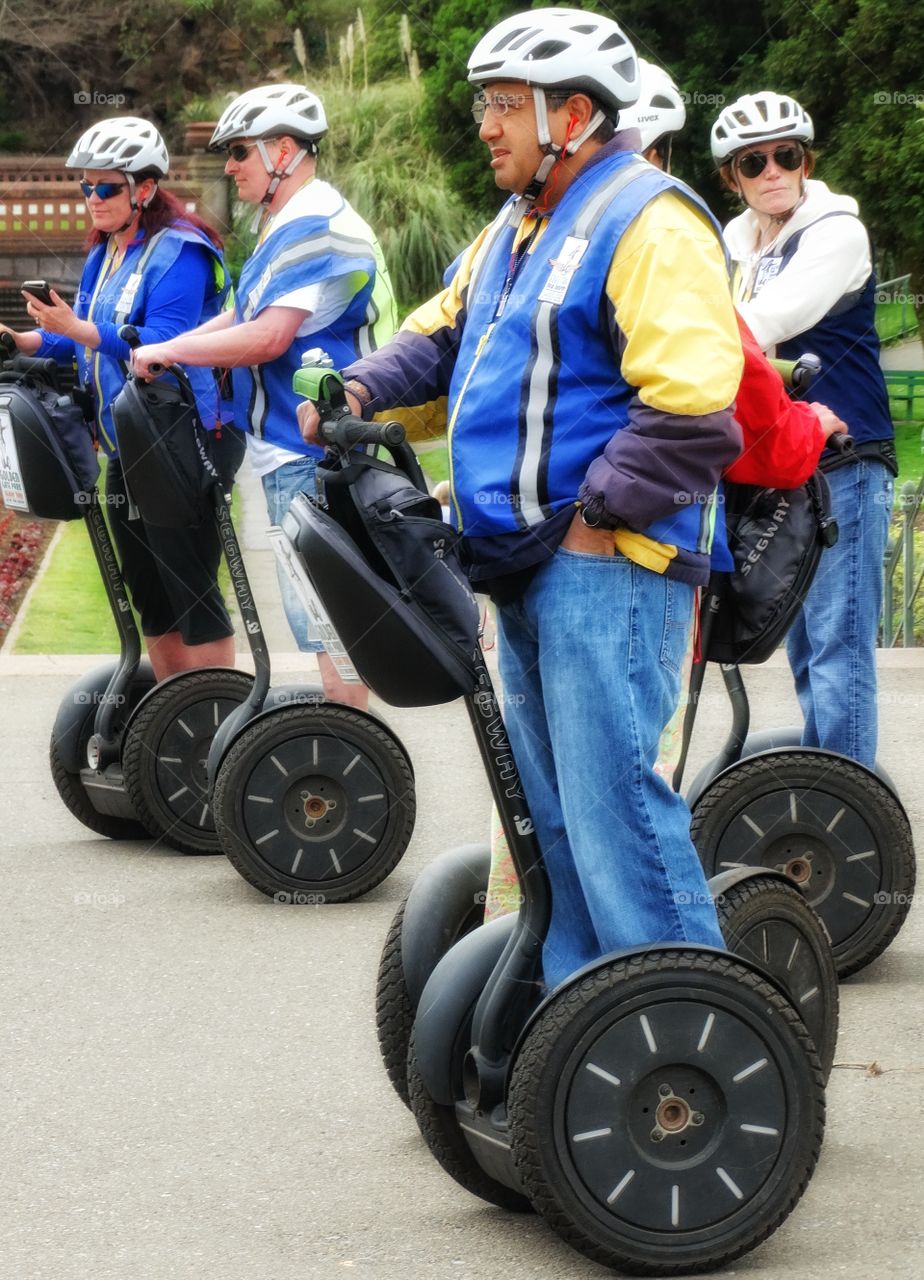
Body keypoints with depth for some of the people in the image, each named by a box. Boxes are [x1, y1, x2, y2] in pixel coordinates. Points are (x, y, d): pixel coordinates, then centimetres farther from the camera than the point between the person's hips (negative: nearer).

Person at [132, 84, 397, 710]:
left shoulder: (316, 228, -18)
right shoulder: (287, 225, 17)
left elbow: (267, 337, -24)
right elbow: (243, 317, 20)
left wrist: (169, 350, -15)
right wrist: (162, 352, 8)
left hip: (313, 452, -11)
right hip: (294, 447, 11)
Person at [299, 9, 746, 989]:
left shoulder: (648, 225, -13)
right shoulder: (517, 228, 18)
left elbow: (691, 411, -22)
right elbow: (443, 334, 27)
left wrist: (592, 519, -20)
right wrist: (363, 388, 7)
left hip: (606, 567, -10)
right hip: (528, 570, 10)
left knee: (610, 797, -13)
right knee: (550, 804, 14)